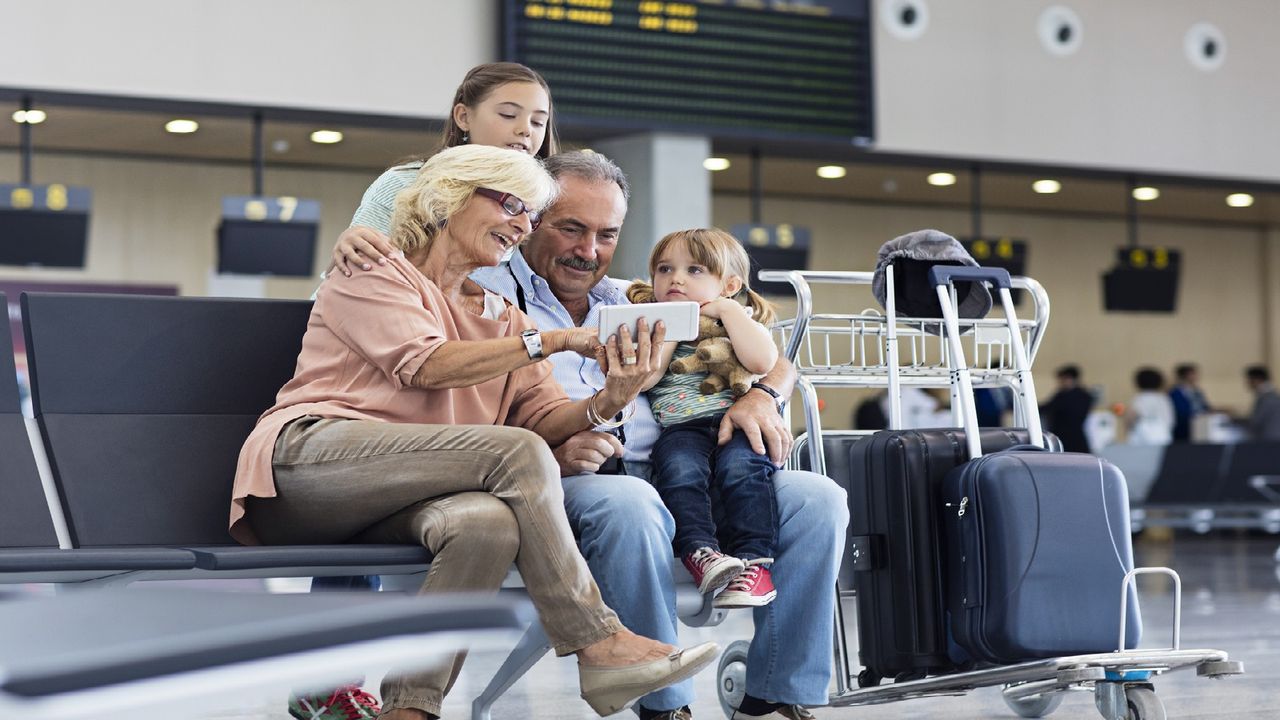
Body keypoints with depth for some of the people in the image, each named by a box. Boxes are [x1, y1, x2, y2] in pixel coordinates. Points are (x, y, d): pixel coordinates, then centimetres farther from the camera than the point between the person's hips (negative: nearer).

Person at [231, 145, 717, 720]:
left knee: (491, 521, -33)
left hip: (389, 507, 5)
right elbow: (428, 366, -10)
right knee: (515, 453, -26)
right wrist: (552, 341, -13)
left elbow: (546, 420, 10)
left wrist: (606, 403, -12)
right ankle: (599, 648, -22)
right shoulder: (373, 274, 7)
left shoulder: (501, 318, 25)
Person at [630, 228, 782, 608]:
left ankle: (753, 562, -41)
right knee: (679, 470, -33)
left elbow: (762, 361, -3)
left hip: (737, 423, -1)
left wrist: (728, 310, 2)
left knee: (740, 466, -33)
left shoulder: (741, 321, 21)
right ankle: (699, 551, -44)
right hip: (680, 429, 1)